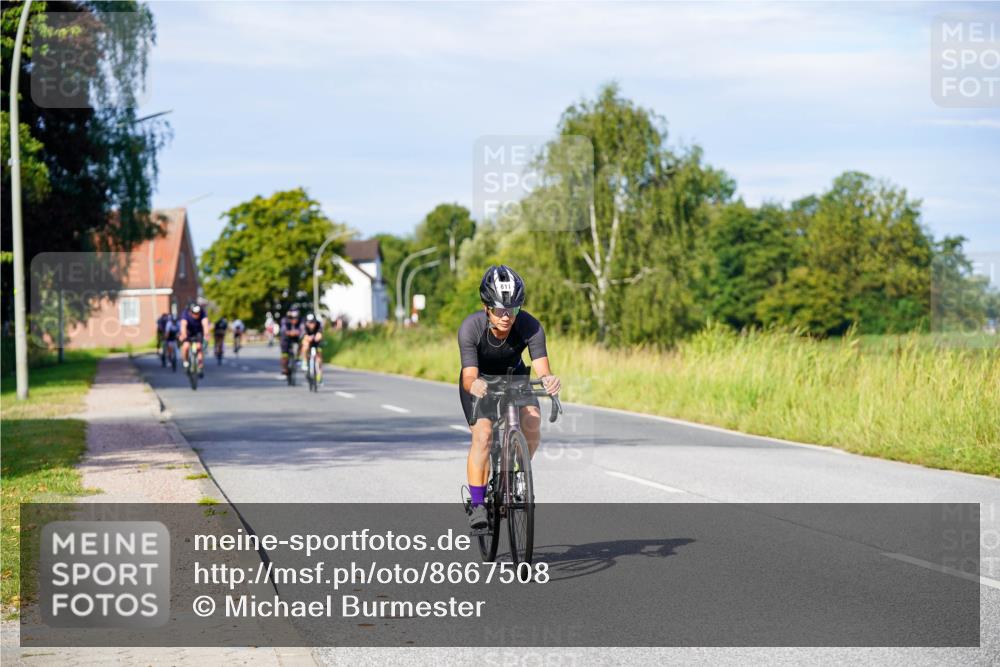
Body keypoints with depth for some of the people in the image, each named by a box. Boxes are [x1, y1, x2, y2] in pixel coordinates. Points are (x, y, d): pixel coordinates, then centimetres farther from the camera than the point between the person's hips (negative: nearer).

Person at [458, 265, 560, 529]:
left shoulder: (530, 327, -29)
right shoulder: (470, 327, -32)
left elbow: (542, 368, -35)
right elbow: (469, 376, -37)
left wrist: (549, 380, -59)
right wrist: (473, 385, -61)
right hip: (479, 380, -2)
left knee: (532, 422, -24)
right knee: (483, 434, -23)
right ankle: (476, 503, -14)